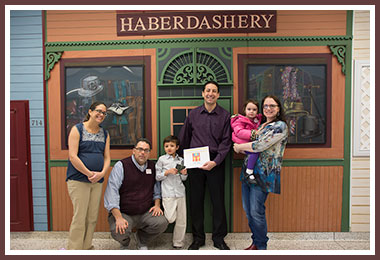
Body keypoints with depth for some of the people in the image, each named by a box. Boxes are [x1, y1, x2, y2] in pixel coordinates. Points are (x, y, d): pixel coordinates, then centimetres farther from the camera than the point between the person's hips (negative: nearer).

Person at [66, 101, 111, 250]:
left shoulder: (105, 134, 13)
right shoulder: (77, 129, -2)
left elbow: (107, 158, 10)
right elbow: (72, 156, -10)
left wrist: (101, 174, -8)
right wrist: (89, 173, -13)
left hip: (98, 181, 5)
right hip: (78, 179, -5)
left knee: (92, 218, 9)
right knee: (80, 217, -5)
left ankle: (87, 247, 23)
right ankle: (74, 249, 10)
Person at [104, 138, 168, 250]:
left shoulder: (152, 167, 7)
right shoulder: (121, 166, -9)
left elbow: (156, 189, 18)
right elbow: (111, 190, -18)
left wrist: (157, 204, 1)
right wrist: (118, 217, -25)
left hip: (146, 213, 4)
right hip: (123, 213, -3)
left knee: (162, 223, -20)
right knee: (118, 232, -30)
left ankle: (141, 241, 13)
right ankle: (124, 243, 12)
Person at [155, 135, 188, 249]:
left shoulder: (181, 160, 12)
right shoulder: (162, 159, 3)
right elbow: (157, 177, 2)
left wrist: (184, 174, -4)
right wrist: (168, 172, -12)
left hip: (180, 192, 4)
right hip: (168, 193, -3)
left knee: (181, 219, 7)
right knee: (171, 218, -13)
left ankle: (178, 242, 23)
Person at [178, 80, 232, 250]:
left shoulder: (225, 116, 3)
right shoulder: (193, 114, 8)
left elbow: (226, 142, -2)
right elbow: (183, 139, 12)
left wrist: (215, 162, -14)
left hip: (216, 162, -1)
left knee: (218, 200, 5)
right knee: (196, 200, 8)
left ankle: (219, 238, 23)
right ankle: (198, 238, 24)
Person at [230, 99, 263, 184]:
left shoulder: (257, 120, 17)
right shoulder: (240, 120, -4)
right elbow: (238, 132, -18)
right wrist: (252, 133, -23)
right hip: (243, 144, -8)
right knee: (255, 151, -30)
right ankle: (249, 172, -17)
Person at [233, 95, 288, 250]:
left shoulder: (280, 126, -9)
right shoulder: (260, 125, 16)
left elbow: (260, 146, -19)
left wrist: (239, 147, -7)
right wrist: (240, 148, 3)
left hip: (262, 174, -7)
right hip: (248, 170, 8)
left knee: (256, 212, -3)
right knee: (248, 210, 12)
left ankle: (261, 246, 19)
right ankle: (255, 242, 30)